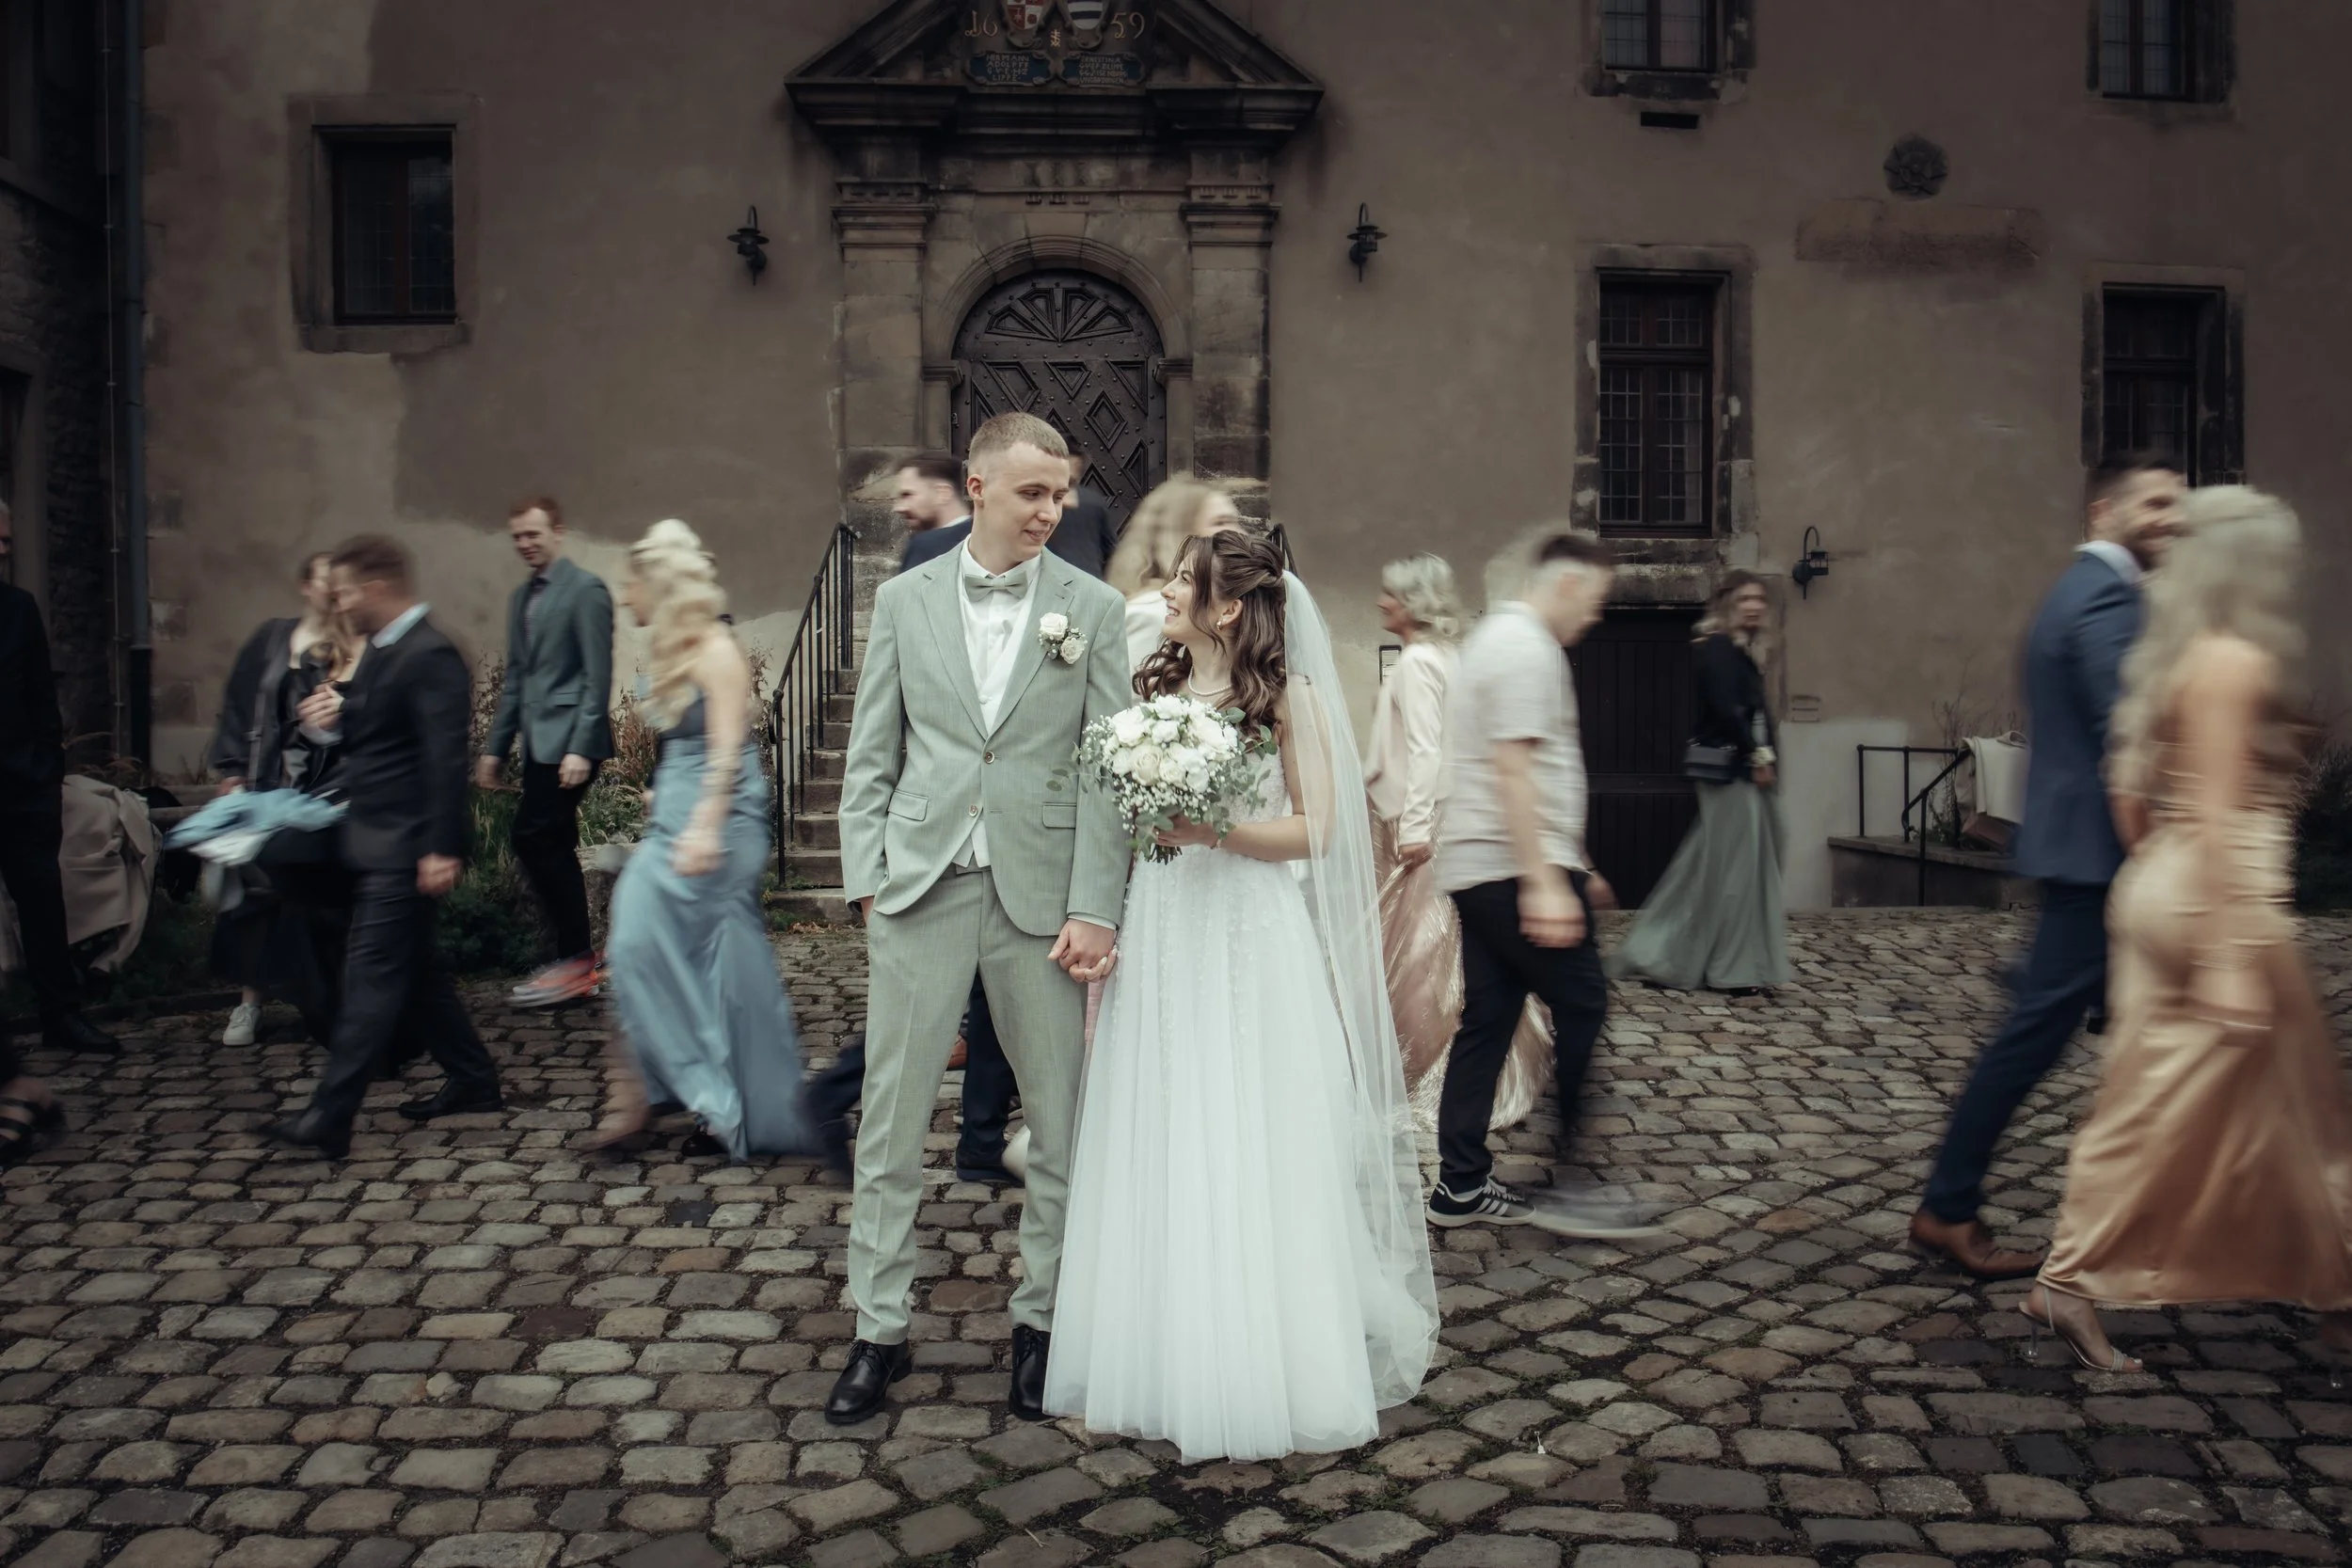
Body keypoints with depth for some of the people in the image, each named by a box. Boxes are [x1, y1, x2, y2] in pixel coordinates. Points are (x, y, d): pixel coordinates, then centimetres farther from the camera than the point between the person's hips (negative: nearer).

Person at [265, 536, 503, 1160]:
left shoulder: (430, 656, -17)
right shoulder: (381, 650, 13)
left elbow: (445, 758, -22)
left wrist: (441, 848, -25)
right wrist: (338, 718, 1)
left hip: (404, 850, -10)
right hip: (377, 844, 10)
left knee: (373, 977, -6)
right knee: (416, 970, 15)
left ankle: (329, 1118, -3)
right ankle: (473, 1080, 26)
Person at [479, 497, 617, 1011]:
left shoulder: (586, 590, -7)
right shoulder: (522, 597, 18)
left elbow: (597, 676, -13)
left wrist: (581, 748, -18)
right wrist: (495, 747, 17)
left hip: (569, 742, -8)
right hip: (539, 744, 8)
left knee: (535, 839, -12)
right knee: (554, 847, 8)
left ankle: (575, 959, -3)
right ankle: (577, 960, 16)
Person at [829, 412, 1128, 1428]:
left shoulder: (1094, 608, 2)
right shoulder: (904, 599, 7)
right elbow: (870, 758, 8)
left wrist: (1095, 908, -8)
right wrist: (867, 879, -1)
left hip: (1040, 889, 0)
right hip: (921, 888, 1)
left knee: (1059, 1118, 8)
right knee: (891, 1117, 5)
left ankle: (1041, 1318, 25)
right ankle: (880, 1330, 20)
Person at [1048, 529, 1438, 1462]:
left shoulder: (1288, 697, -2)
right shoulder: (1153, 691, 12)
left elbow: (1313, 829, -6)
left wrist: (1212, 832, -17)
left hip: (1251, 940, -4)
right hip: (1159, 939, 5)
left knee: (1252, 1163, 0)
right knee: (1159, 1158, 6)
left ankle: (1268, 1374, 15)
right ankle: (1167, 1360, 19)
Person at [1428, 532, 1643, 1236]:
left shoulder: (1498, 637, 21)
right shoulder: (1527, 649, -11)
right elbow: (1513, 770, -21)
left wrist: (1572, 868, 28)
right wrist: (1545, 883, -25)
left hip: (1474, 868, 10)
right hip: (1514, 867, -10)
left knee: (1486, 1020, 10)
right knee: (1581, 1008, -3)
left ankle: (1460, 1187, 14)